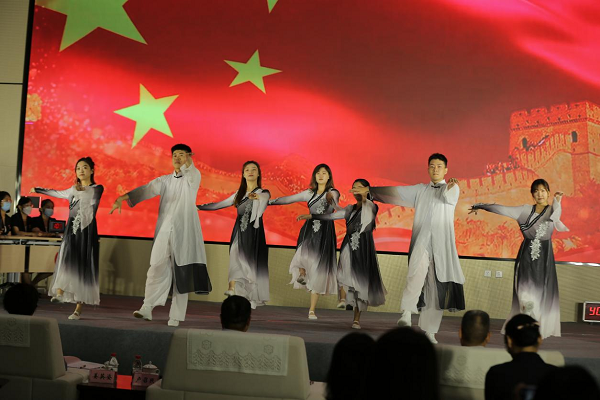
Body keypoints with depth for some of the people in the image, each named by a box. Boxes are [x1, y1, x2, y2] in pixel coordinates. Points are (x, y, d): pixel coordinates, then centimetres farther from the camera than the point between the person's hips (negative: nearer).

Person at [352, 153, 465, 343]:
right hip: (421, 241, 1)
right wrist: (368, 189, 16)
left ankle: (429, 331, 7)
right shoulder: (420, 190, 19)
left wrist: (450, 187, -38)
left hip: (442, 244, -1)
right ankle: (406, 313, -33)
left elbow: (449, 198, -14)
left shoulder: (452, 187, 9)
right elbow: (396, 192, 20)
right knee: (418, 270, -29)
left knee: (437, 287, -1)